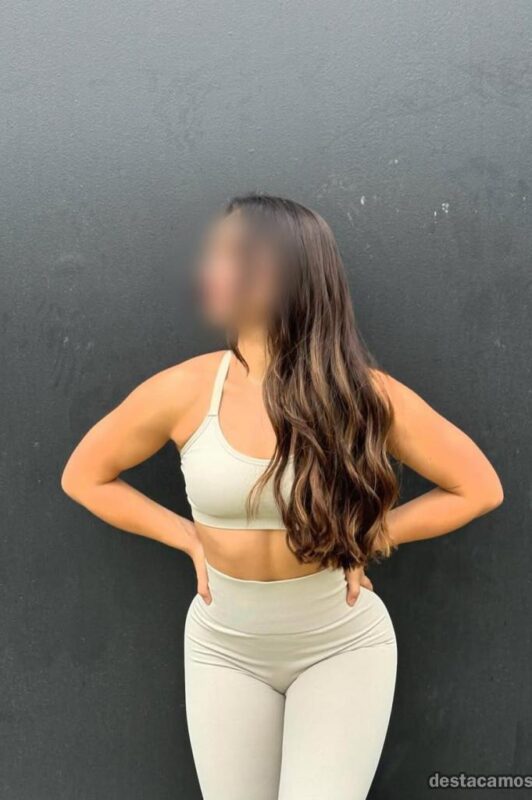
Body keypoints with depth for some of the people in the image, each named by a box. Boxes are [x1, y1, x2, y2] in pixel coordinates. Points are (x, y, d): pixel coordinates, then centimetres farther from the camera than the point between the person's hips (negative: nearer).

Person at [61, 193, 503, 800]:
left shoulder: (367, 395, -16)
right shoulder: (185, 390, -14)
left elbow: (479, 488, -4)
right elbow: (84, 478, 1)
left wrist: (371, 536, -10)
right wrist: (188, 537, -6)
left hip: (343, 644, -1)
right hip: (224, 648, 2)